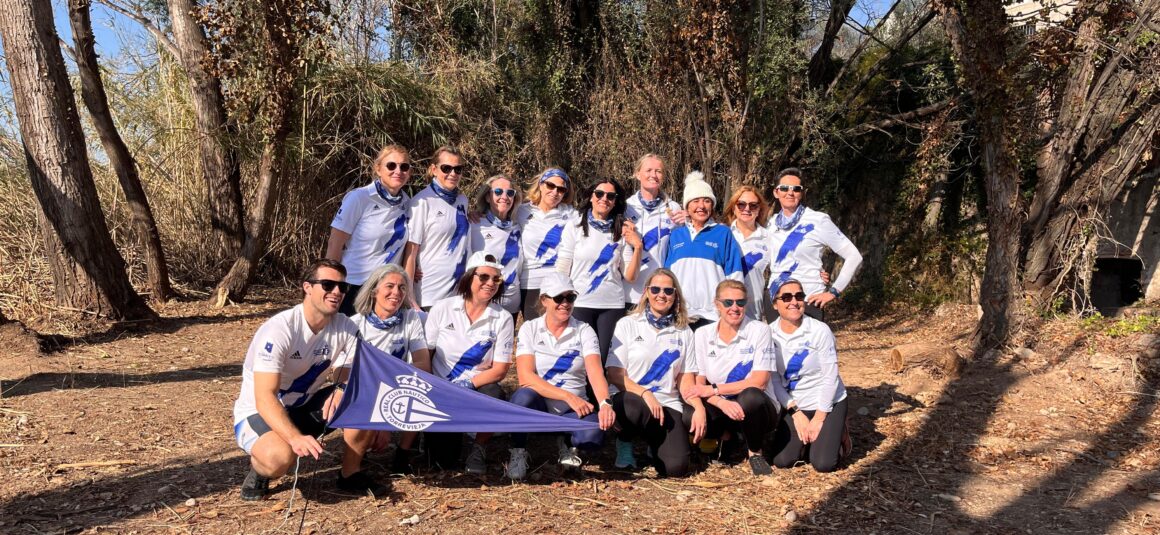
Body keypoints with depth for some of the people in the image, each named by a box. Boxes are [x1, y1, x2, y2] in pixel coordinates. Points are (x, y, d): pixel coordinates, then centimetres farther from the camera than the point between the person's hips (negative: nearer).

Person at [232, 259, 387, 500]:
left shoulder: (345, 327, -8)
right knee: (280, 457, -38)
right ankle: (258, 470, 0)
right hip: (259, 413, -5)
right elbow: (265, 398, -31)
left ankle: (351, 473, -1)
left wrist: (342, 389, -33)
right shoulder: (279, 329, -26)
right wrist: (295, 437, -46)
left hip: (307, 406, 5)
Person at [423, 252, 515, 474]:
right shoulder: (442, 309, -3)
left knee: (494, 396, -37)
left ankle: (479, 449, -7)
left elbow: (500, 369, -7)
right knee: (444, 459, -14)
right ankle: (448, 431, 24)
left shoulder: (503, 319, -4)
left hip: (479, 386, 0)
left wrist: (467, 385, -20)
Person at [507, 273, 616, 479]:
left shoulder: (584, 331, 2)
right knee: (524, 396, -36)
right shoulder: (529, 329, -1)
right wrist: (568, 396, -25)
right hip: (536, 405, -1)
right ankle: (518, 452, -8)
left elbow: (595, 372, -14)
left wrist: (605, 403, -35)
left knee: (593, 435, -32)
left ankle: (568, 444, 6)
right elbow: (526, 377, -14)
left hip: (573, 408, 1)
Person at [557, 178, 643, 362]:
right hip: (579, 304, -2)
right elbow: (562, 270, 2)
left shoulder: (622, 232, 7)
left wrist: (638, 247, -8)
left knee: (605, 361, 4)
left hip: (613, 305, 2)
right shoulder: (574, 227, 2)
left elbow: (630, 276, 4)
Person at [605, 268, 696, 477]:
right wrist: (644, 393, -19)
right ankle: (625, 442, -4)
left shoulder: (684, 333, 12)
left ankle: (657, 442, 18)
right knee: (637, 407, -40)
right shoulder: (627, 325, 3)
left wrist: (699, 407, -9)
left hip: (667, 404, 2)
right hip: (631, 399, -2)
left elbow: (685, 380, 10)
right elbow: (614, 374, -3)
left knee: (675, 468, -20)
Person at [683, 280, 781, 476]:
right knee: (692, 415, -30)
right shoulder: (702, 335, 1)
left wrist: (713, 390, -18)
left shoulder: (759, 330, -7)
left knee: (750, 397, -38)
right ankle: (723, 437, 7)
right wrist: (722, 402, -26)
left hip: (756, 408, -2)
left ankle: (756, 451, -6)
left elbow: (759, 382, -14)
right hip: (719, 408, 2)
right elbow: (698, 383, -4)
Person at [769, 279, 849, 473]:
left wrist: (819, 418, -13)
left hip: (828, 403, -3)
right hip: (794, 405, 3)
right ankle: (807, 438, 20)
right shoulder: (770, 334, -8)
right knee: (781, 460, -10)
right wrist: (795, 413, -11)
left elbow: (831, 377, -14)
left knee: (823, 464, -14)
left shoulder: (820, 330, -16)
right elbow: (774, 379, -6)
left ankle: (835, 434, 18)